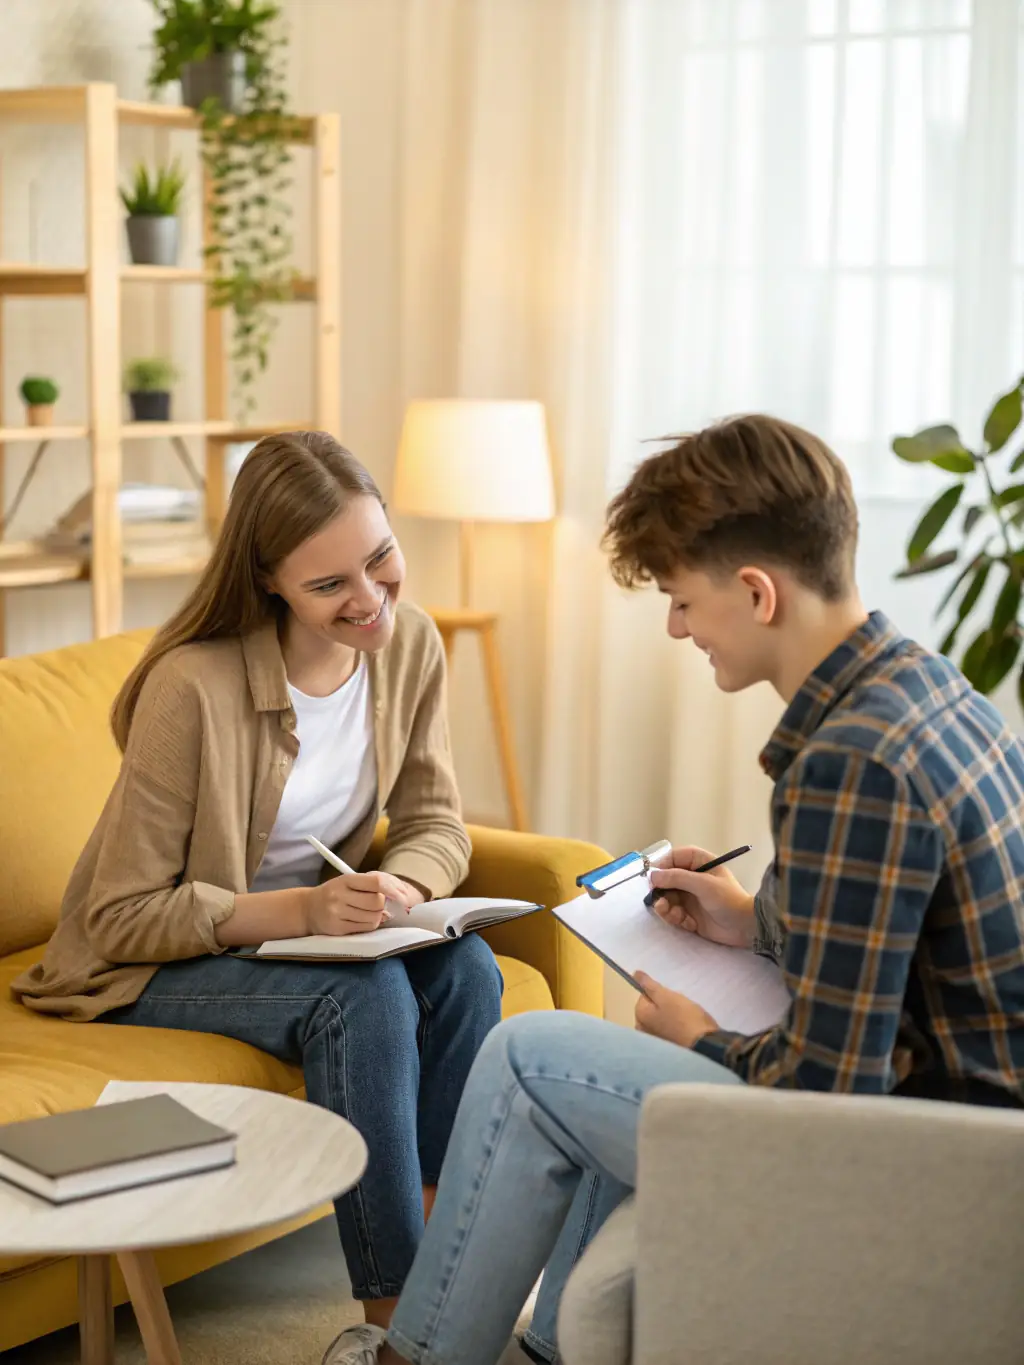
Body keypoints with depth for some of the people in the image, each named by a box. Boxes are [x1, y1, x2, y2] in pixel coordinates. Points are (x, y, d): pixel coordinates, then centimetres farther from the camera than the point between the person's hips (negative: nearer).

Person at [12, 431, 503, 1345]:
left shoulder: (408, 642, -8)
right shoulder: (194, 685, -26)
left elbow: (436, 825, 2)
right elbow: (123, 915, -21)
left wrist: (399, 884, -23)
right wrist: (298, 910, -33)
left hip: (314, 925, 6)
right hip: (151, 962, -5)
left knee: (465, 971, -24)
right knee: (365, 995, -32)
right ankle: (394, 1314, -20)